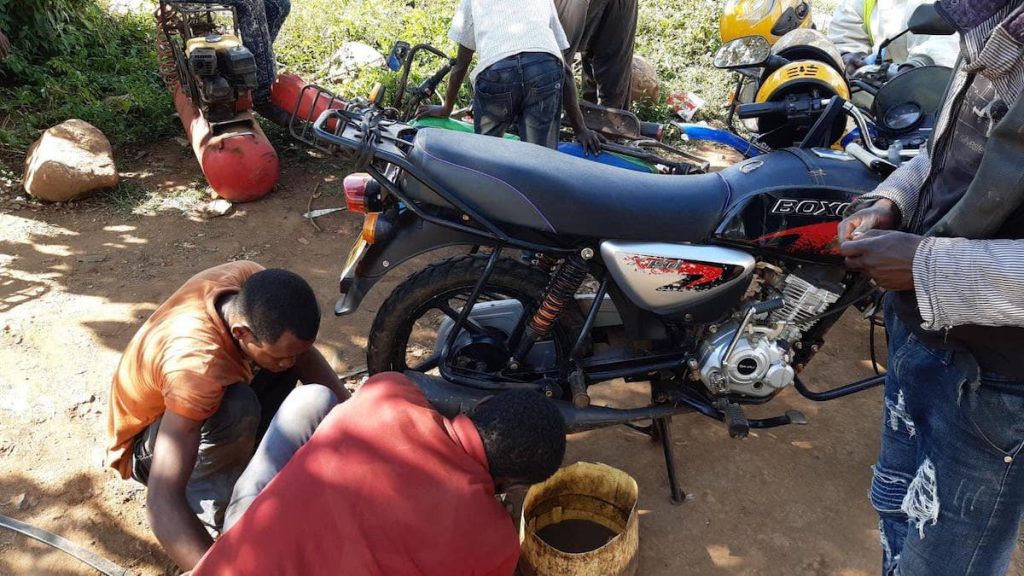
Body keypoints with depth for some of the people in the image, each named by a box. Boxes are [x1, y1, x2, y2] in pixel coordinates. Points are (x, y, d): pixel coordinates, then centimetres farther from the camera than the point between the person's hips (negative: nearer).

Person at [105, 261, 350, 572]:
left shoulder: (252, 283, -24)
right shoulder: (197, 367, -43)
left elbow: (301, 350, -8)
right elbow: (162, 502, -47)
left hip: (189, 395, 7)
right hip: (145, 444, -7)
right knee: (238, 406, -38)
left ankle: (236, 462, -2)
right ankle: (209, 508, -11)